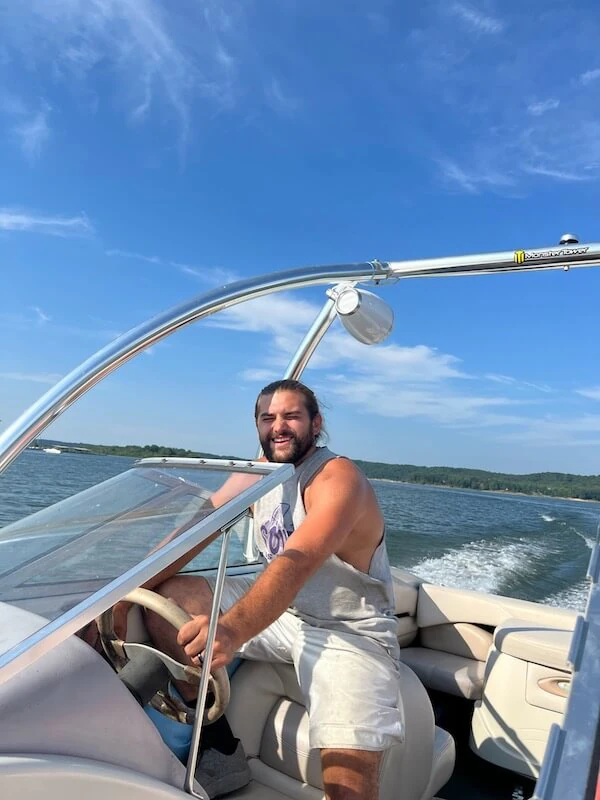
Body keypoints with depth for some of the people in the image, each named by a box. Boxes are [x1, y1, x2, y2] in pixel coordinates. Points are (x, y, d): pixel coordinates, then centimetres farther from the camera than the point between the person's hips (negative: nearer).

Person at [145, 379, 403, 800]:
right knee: (166, 595, -4)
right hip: (280, 610, 7)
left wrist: (232, 629, -54)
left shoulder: (339, 478, -22)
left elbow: (297, 563, -38)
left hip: (348, 630, -6)